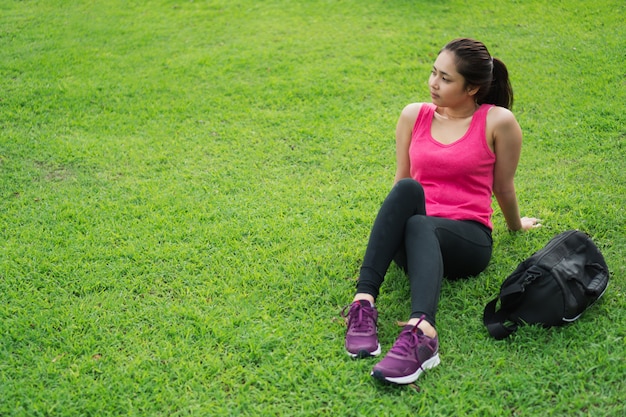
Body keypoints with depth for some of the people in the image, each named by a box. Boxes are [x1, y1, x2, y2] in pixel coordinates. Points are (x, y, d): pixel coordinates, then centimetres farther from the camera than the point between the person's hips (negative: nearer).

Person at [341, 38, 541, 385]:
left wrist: (515, 226, 23)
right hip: (416, 233, 3)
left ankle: (421, 331, -65)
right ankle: (363, 301, -47)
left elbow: (503, 187, 11)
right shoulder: (414, 115, 10)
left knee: (419, 227, -39)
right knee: (407, 189, -34)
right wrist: (390, 223, 24)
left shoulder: (498, 122, -1)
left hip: (467, 240, -3)